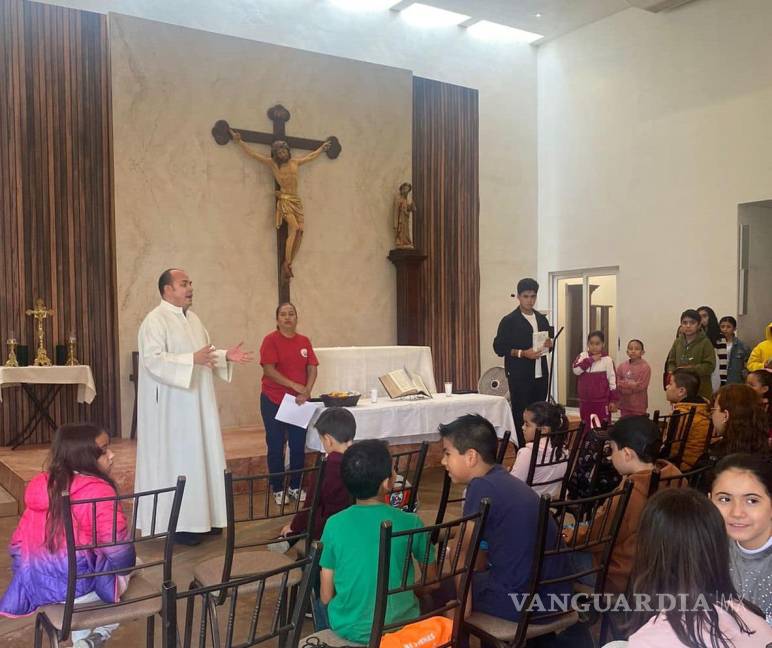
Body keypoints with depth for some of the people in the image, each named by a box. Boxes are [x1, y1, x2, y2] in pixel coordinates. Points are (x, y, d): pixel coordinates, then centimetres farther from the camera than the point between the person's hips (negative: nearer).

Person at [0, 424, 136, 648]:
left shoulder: (38, 484, 0)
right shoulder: (99, 491, -20)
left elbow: (18, 542, 8)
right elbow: (118, 549, -22)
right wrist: (127, 563, 0)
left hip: (32, 583, 6)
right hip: (76, 588, -6)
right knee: (132, 564, 20)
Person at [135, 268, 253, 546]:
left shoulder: (193, 319, 13)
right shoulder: (155, 320, -13)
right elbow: (153, 360, -24)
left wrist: (226, 356, 2)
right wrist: (193, 360, -32)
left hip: (198, 403, 9)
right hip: (172, 406, -9)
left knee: (201, 457, 12)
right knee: (176, 461, -2)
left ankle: (200, 516, 23)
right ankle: (177, 524, 7)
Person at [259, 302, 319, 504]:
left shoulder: (304, 341, 5)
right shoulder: (271, 340, -7)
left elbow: (312, 369, 3)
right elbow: (269, 370, -16)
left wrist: (307, 391, -13)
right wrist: (295, 385, -20)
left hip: (298, 402, 4)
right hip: (273, 401, -4)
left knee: (298, 445, 8)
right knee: (276, 446, 5)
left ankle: (296, 486, 22)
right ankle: (277, 489, 16)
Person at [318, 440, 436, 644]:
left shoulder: (334, 524, -12)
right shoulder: (410, 523, -14)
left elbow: (326, 596, -4)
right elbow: (431, 579, 1)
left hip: (347, 627, 1)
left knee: (321, 605, 32)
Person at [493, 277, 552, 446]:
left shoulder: (542, 319, 13)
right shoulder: (509, 321, -5)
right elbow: (499, 348, -8)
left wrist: (549, 344, -1)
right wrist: (523, 353, -18)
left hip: (540, 375, 6)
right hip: (519, 377, -5)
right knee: (520, 416, -2)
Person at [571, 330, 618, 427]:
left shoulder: (607, 360, -6)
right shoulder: (583, 356, 1)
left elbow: (612, 380, -3)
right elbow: (576, 370, -15)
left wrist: (613, 400, -4)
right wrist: (590, 360, -18)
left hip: (602, 401, -3)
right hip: (585, 401, 3)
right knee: (586, 427, 13)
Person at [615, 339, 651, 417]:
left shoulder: (645, 367, -9)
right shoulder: (622, 366, 3)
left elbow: (640, 386, -15)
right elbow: (617, 384, 1)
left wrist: (624, 384, -10)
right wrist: (632, 385, -12)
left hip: (639, 406, -4)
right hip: (624, 405, 4)